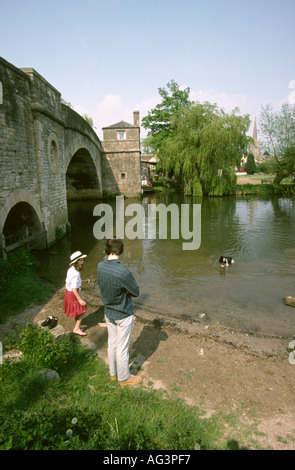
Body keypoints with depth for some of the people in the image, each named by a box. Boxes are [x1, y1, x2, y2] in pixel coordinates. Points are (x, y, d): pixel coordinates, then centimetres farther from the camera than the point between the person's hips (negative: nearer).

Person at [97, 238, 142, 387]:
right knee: (122, 348, 12)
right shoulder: (123, 272, -32)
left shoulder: (100, 267, -11)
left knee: (112, 344, 23)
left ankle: (113, 373, 43)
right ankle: (124, 377, 32)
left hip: (108, 312, 6)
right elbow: (136, 292, -17)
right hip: (123, 315, -6)